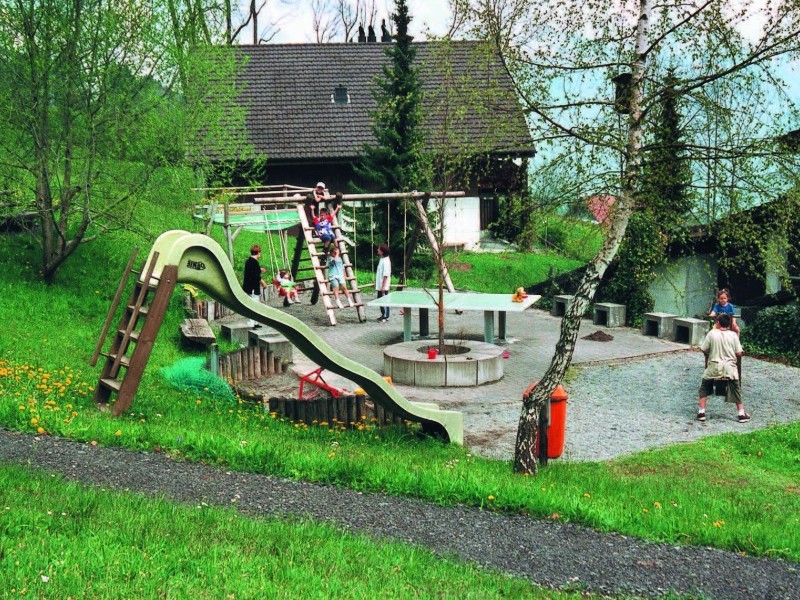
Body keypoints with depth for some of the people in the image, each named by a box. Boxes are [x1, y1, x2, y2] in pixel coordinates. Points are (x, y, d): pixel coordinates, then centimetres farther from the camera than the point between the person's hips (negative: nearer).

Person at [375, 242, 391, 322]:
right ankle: (383, 315, 22)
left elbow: (386, 275, -20)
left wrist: (383, 286, -21)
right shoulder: (382, 259, 13)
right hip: (379, 286, 10)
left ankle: (385, 317, 2)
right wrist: (376, 283, 22)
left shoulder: (386, 261, -17)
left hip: (383, 286, -10)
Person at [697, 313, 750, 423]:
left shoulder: (712, 333, -6)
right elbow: (739, 353, -3)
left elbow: (704, 350, -1)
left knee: (704, 388, 16)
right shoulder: (733, 335, -3)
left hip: (714, 368, -1)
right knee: (736, 390, 16)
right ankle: (741, 414, 16)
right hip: (729, 368, 1)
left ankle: (701, 413, 10)